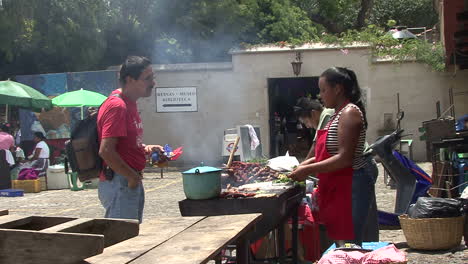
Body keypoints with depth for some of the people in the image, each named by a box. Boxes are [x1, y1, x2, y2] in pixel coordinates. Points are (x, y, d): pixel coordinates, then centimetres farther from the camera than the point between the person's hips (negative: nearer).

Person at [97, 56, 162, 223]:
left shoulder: (130, 103, 15)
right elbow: (106, 151, -24)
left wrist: (145, 149, 9)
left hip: (132, 183, 10)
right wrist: (132, 176, -17)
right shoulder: (117, 106, -17)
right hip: (119, 183, -10)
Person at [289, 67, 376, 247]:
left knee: (348, 243, -5)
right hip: (338, 185, 10)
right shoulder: (338, 114, 16)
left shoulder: (350, 113, -15)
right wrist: (307, 163, 9)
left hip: (350, 185, -10)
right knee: (339, 240, 14)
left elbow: (344, 158, -22)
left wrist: (309, 170, -20)